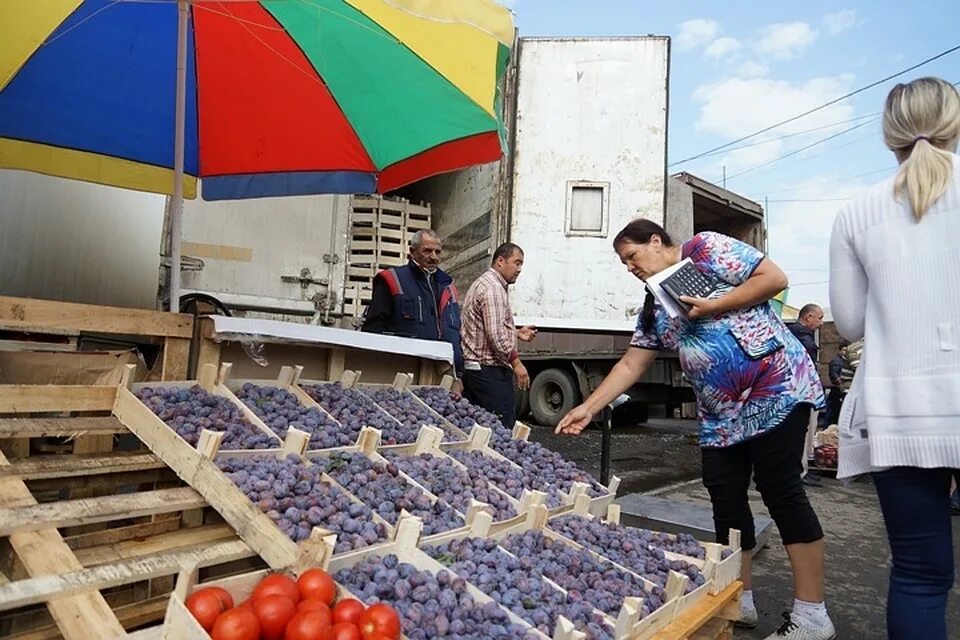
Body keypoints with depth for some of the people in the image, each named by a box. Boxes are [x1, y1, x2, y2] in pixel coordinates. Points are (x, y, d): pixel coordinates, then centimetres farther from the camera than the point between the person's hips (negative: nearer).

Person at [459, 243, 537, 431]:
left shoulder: (482, 284, 21)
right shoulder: (493, 288, -13)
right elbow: (496, 334, -21)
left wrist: (516, 333, 20)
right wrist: (516, 362, -16)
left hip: (473, 368, 11)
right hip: (490, 370, -11)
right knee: (503, 428, -8)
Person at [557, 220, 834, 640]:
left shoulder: (706, 250, -4)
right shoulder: (654, 308, 14)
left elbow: (775, 278, -9)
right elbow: (631, 364, 11)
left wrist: (713, 307, -16)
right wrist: (588, 408, 4)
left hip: (776, 391, -7)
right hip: (720, 413, 7)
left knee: (780, 491, -6)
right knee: (725, 498, 6)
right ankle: (740, 600, 20)